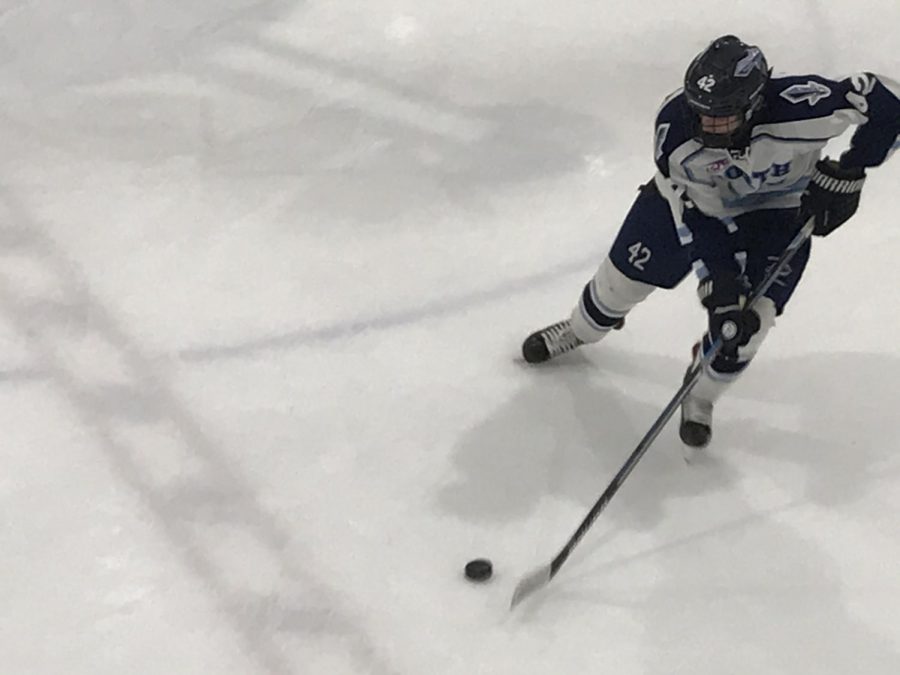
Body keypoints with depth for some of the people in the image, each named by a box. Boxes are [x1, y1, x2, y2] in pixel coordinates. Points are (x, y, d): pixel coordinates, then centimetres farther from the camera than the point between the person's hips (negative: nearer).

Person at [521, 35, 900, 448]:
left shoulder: (797, 108, -42)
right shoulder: (675, 122, -35)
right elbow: (686, 211, -26)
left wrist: (848, 172, -29)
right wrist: (713, 279, -30)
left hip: (775, 215, -1)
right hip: (687, 196, 2)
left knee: (746, 321, -12)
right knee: (624, 275, 12)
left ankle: (700, 396, 21)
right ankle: (580, 330, 49)